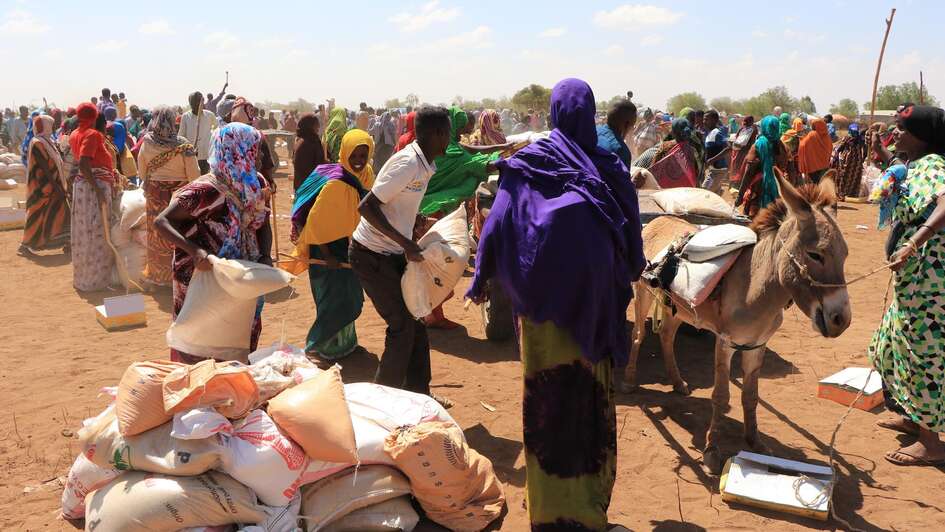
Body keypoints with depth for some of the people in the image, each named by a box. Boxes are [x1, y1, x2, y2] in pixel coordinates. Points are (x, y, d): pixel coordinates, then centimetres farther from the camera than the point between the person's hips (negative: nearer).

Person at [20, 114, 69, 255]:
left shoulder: (47, 140, 11)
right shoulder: (37, 143, -16)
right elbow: (45, 167, -20)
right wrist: (56, 187, -22)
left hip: (52, 185, 9)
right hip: (42, 187, -9)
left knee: (60, 212, 9)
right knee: (38, 215, -2)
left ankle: (65, 241, 15)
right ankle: (26, 245, 6)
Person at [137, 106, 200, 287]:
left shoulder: (147, 144, -6)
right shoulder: (182, 145, -16)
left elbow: (142, 172, 8)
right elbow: (194, 175, -15)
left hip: (155, 196, 3)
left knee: (158, 235, 14)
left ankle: (158, 274, 27)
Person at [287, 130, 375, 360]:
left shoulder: (366, 175, 0)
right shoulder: (336, 183, -25)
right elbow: (314, 221, -23)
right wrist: (326, 256, -22)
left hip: (352, 248, 8)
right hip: (331, 250, -8)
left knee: (350, 299, 20)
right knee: (335, 302, 0)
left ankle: (345, 341, 39)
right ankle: (321, 346, 19)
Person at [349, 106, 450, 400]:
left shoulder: (424, 165, 6)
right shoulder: (407, 163, -22)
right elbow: (366, 207, -26)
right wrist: (406, 243, -27)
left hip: (393, 254, 9)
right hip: (372, 255, -9)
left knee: (415, 321, 11)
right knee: (402, 326, -4)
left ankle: (418, 393, 23)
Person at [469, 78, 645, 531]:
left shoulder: (528, 163, -6)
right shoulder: (611, 167, 1)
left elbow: (500, 223, -10)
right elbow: (632, 235, 6)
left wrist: (482, 279, -1)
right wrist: (627, 276, 23)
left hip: (546, 298, -2)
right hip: (597, 294, 3)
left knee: (549, 396, 6)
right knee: (593, 393, 14)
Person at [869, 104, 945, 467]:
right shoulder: (914, 167, 13)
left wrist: (912, 244, -43)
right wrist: (892, 194, 6)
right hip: (914, 276, 10)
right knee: (901, 343, 21)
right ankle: (914, 417, 37)